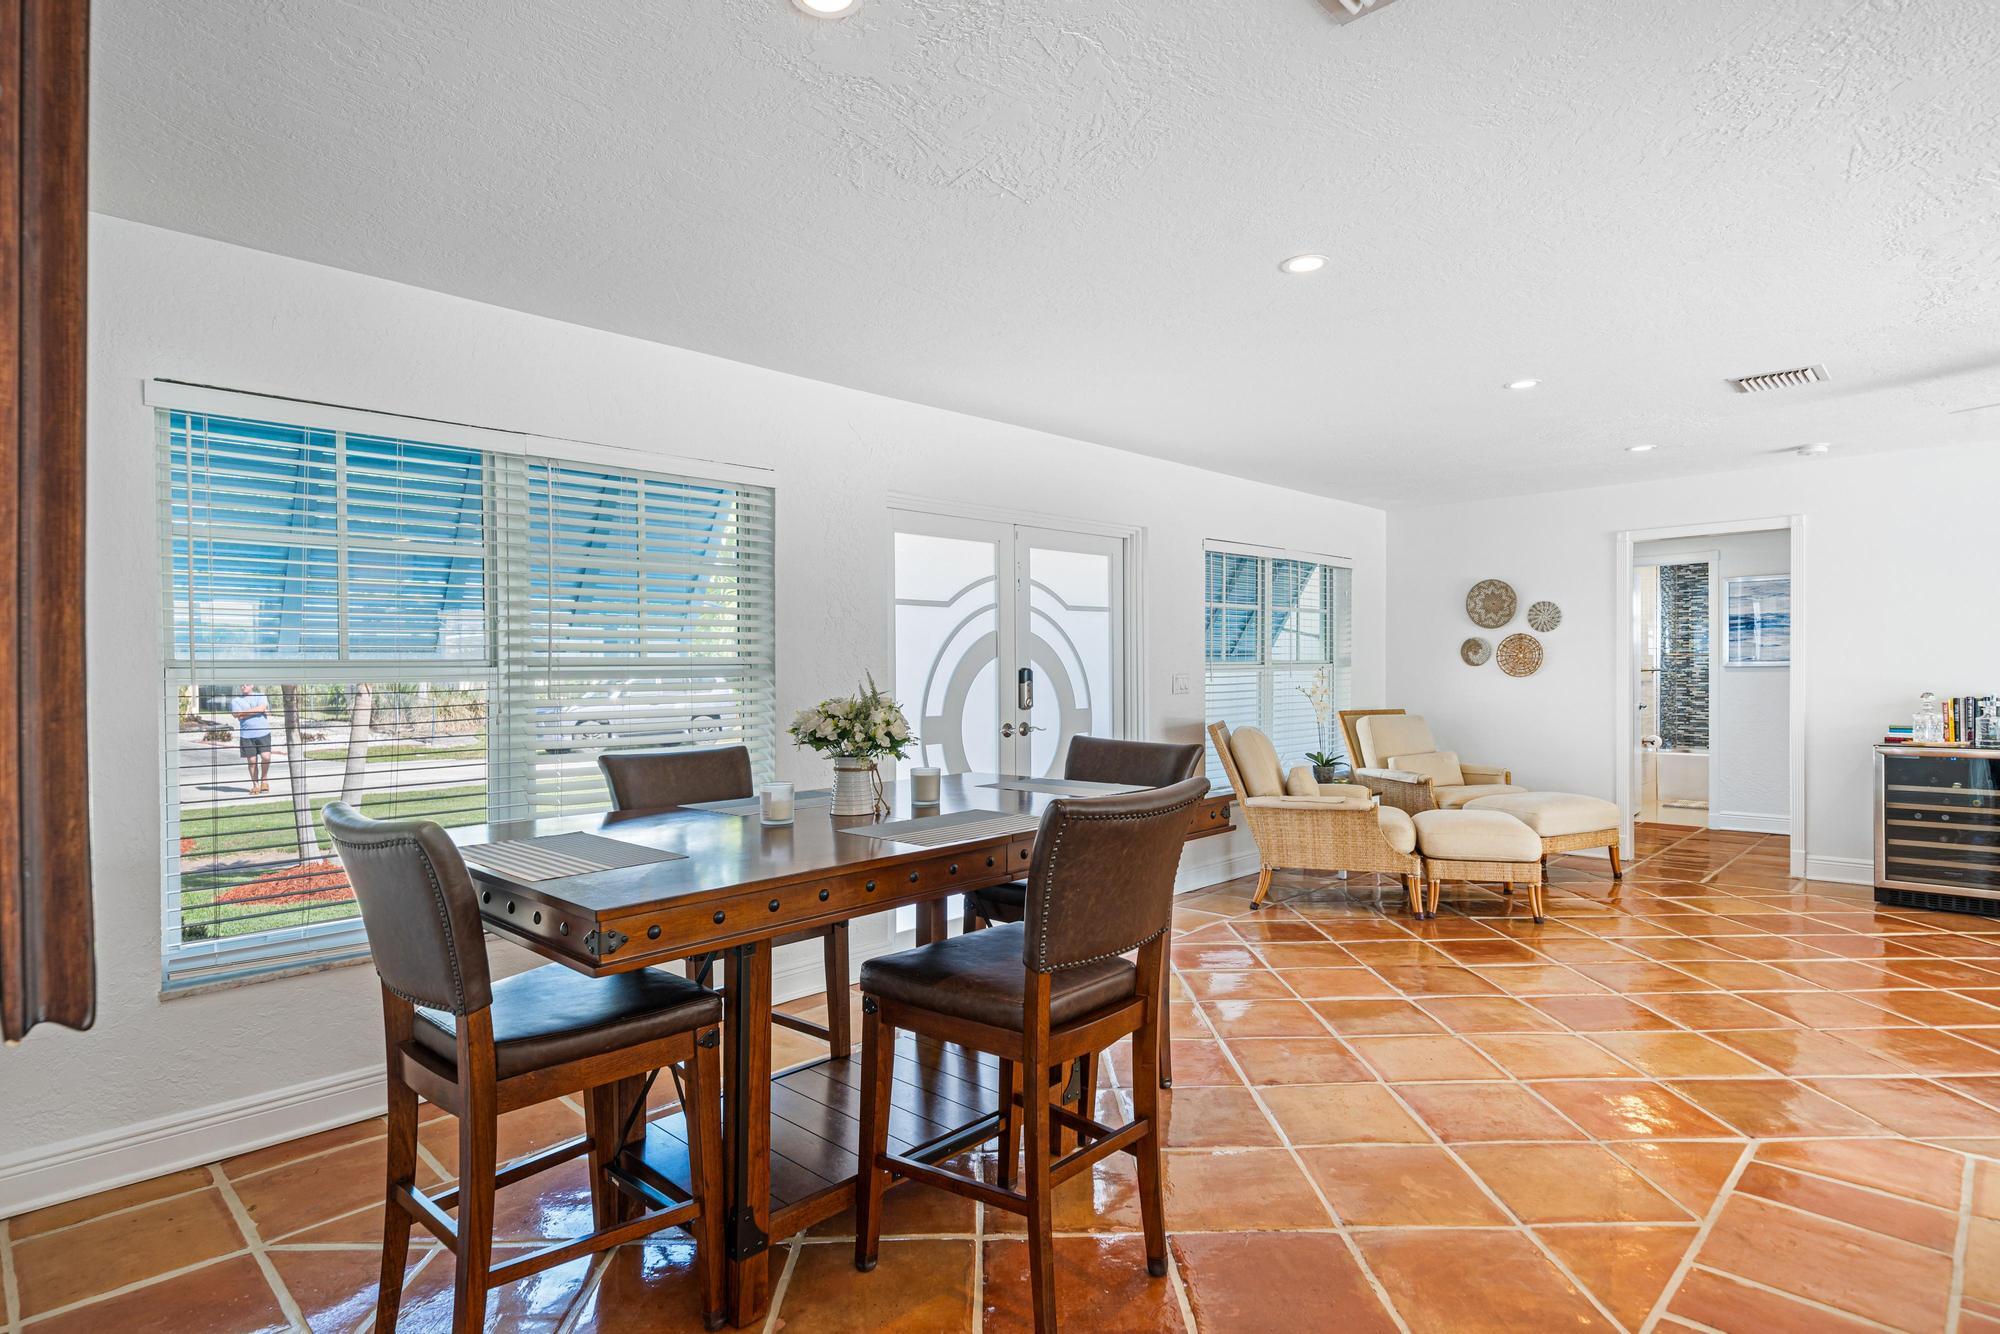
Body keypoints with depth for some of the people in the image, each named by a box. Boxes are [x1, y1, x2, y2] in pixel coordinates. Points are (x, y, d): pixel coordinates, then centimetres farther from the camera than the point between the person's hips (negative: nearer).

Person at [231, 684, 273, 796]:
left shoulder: (260, 696, 9)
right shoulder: (235, 701, 9)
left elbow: (261, 708, -10)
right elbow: (239, 716, -5)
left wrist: (246, 713, -7)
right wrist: (257, 711, -7)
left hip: (263, 733, -1)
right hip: (246, 735, 1)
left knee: (266, 757, -13)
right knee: (252, 761, 2)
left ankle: (263, 779, 10)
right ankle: (255, 785, 14)